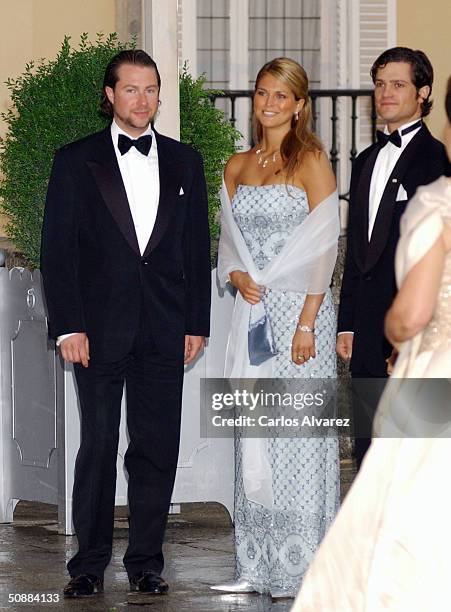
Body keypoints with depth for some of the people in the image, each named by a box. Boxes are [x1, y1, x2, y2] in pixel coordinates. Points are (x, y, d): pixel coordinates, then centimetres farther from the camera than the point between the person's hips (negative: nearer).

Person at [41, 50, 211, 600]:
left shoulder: (184, 162, 11)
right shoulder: (76, 161, 3)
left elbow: (197, 248, 12)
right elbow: (57, 249, 0)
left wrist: (197, 323, 5)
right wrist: (68, 326, -8)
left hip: (164, 329, 2)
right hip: (99, 327, -2)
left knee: (157, 449, 3)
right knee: (97, 446, 0)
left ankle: (145, 562, 12)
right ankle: (89, 564, 8)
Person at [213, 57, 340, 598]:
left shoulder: (311, 161, -4)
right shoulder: (236, 166, 13)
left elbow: (324, 244, -9)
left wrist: (306, 323, -15)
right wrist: (237, 276, -5)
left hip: (299, 309, -6)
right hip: (253, 311, 6)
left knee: (297, 433, -5)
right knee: (253, 434, 5)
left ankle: (301, 567, -1)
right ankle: (259, 566, 10)